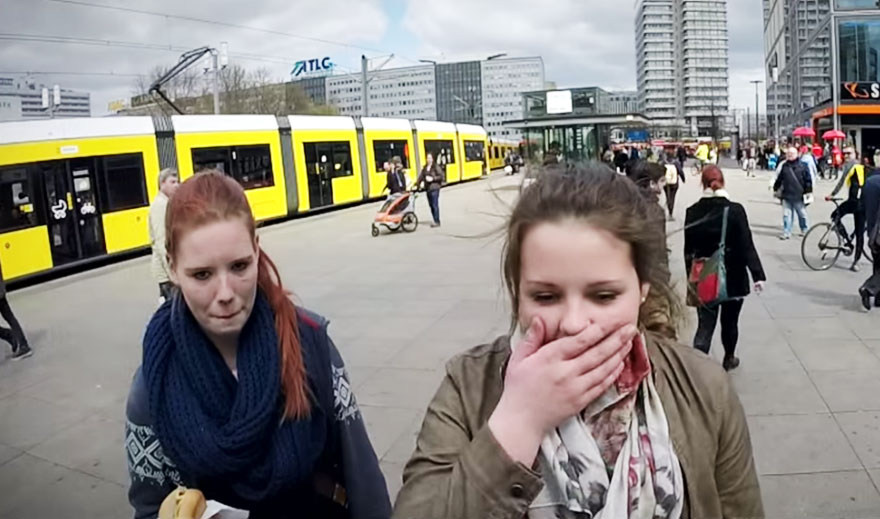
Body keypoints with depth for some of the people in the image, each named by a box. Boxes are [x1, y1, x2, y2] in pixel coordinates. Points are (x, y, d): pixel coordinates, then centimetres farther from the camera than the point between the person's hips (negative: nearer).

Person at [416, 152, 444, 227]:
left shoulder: (436, 167, -6)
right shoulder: (424, 168, 14)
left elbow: (441, 176, -10)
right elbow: (421, 177, 13)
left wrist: (433, 178, -16)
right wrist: (417, 184, 4)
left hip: (434, 188, -7)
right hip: (428, 189, 7)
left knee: (435, 205, -7)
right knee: (431, 205, 8)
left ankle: (437, 222, -2)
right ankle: (435, 221, 15)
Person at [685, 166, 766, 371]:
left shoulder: (692, 212, -5)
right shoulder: (735, 210, -12)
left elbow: (689, 250, 1)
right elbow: (747, 246, -14)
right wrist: (758, 275, -9)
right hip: (733, 277, -1)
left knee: (705, 325, 4)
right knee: (729, 322, 19)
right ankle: (729, 359, 39)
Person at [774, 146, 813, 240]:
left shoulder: (802, 165, -2)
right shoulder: (784, 166, 8)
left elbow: (808, 179, -2)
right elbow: (779, 179, 18)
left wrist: (808, 191, -6)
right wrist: (776, 188, 21)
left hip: (799, 196, -3)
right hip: (786, 195, 3)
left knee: (802, 213, 11)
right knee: (786, 214, 2)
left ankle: (804, 229, 31)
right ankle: (786, 232, 7)